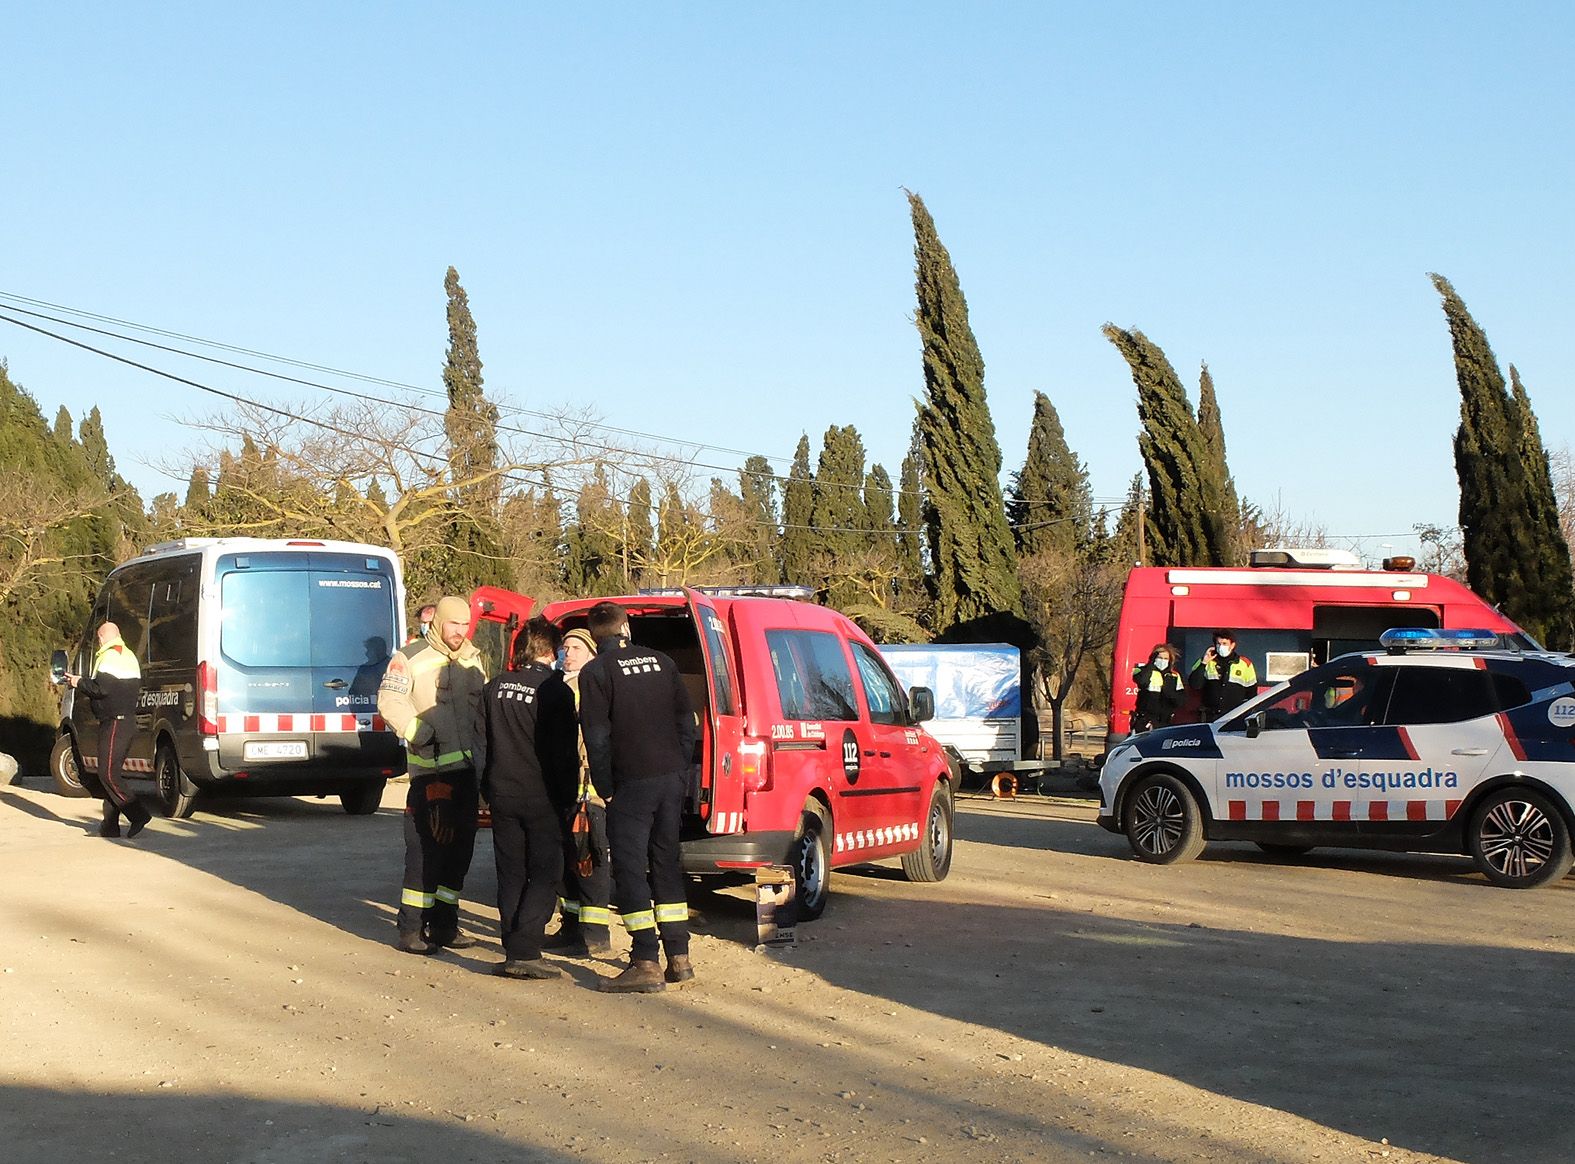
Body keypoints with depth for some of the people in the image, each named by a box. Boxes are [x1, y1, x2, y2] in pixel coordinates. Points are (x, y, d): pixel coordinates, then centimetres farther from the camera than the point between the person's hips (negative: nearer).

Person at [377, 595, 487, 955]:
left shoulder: (474, 658, 16)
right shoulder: (410, 658, -3)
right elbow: (390, 702, -10)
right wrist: (418, 733, -21)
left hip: (468, 768, 6)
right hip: (430, 771, -6)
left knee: (459, 847, 10)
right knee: (425, 848, -8)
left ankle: (445, 923, 19)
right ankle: (412, 928, -2)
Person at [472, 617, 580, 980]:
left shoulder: (494, 689, 6)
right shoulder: (555, 690, -10)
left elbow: (480, 745, 11)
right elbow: (565, 750, -9)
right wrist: (568, 796, 0)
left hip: (503, 796, 5)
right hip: (542, 797, -5)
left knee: (511, 876, 11)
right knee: (544, 875, 0)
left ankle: (514, 952, 12)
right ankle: (524, 953, -9)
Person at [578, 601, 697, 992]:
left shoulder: (596, 672, -6)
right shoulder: (660, 662, 11)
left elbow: (596, 738, -10)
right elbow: (686, 721, 12)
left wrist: (606, 790, -3)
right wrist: (681, 772, 16)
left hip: (631, 783, -6)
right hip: (672, 777, 6)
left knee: (631, 869, -2)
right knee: (666, 863, 14)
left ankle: (646, 964, -5)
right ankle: (679, 957, 17)